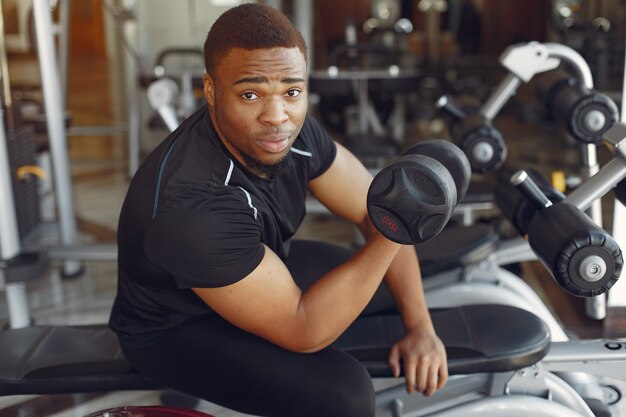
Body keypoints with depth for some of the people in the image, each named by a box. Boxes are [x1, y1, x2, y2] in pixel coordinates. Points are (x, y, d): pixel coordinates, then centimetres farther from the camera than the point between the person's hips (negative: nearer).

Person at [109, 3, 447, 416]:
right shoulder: (190, 205, -39)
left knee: (397, 285, 8)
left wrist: (420, 326, -10)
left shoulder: (291, 128, -17)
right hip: (176, 327, -7)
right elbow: (303, 330, -32)